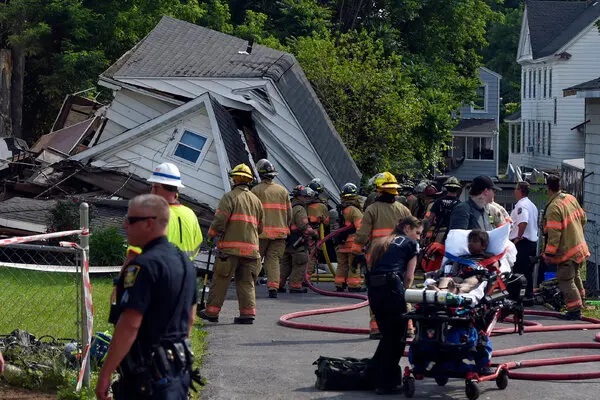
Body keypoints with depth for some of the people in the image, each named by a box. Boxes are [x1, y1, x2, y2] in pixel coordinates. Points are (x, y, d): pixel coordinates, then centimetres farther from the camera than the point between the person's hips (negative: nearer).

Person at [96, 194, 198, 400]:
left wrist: (105, 374, -21)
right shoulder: (184, 262, 11)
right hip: (179, 368, 9)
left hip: (147, 374, -9)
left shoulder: (144, 266, -19)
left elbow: (130, 325, -24)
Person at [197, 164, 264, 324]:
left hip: (231, 247, -5)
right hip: (251, 247, 5)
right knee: (246, 282, 7)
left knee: (220, 280, 1)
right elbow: (260, 226, 20)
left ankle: (212, 311, 4)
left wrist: (211, 236, 1)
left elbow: (220, 219, -13)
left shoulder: (230, 197, -5)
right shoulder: (256, 200, 15)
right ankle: (248, 313, -1)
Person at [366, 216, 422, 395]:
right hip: (392, 286, -6)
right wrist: (404, 289, 20)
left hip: (373, 288, 6)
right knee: (398, 335, 3)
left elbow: (372, 266, 17)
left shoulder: (381, 243, 28)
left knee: (387, 334, 19)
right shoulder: (410, 244, 12)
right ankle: (386, 383, 3)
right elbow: (409, 276, 5)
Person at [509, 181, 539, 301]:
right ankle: (529, 294, 17)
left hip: (522, 242, -10)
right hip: (532, 241, 10)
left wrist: (518, 237, -20)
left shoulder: (521, 205, -14)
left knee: (518, 270, -7)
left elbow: (523, 222, -29)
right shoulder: (532, 205, 17)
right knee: (528, 271, 13)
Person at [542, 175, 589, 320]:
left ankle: (575, 309, -2)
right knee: (575, 275, 26)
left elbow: (554, 233, -24)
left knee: (566, 281, -1)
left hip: (566, 250, -8)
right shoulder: (571, 198, 1)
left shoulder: (553, 208, -24)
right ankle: (580, 299, 40)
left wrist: (549, 253, -18)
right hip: (579, 246, 8)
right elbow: (583, 218, 12)